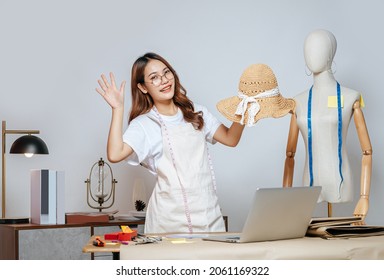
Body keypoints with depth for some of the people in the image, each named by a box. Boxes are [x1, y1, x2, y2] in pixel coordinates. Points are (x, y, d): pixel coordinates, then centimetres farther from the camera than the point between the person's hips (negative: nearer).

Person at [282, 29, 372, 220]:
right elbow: (290, 155, 13)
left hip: (340, 186, -3)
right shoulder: (300, 102, 10)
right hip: (311, 188, 3)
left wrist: (364, 198, -9)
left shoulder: (350, 98, 0)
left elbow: (367, 151, -1)